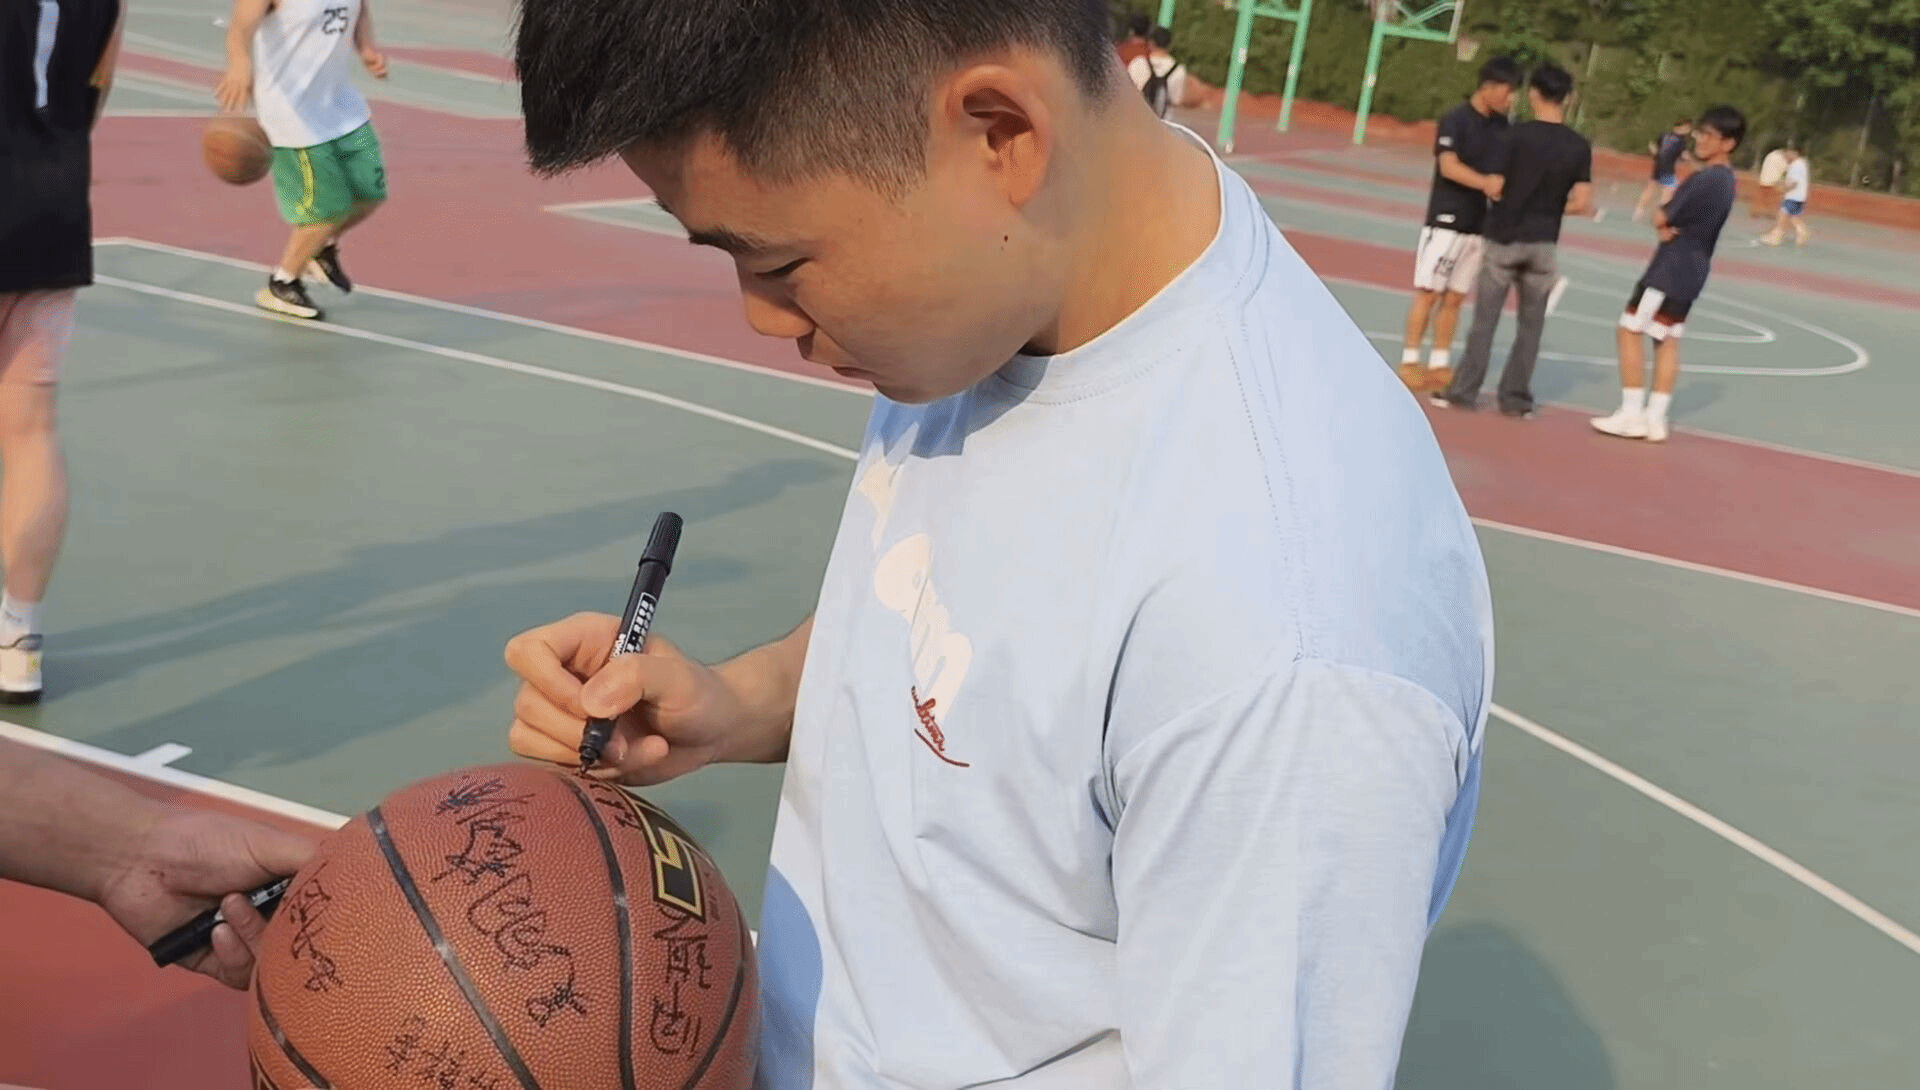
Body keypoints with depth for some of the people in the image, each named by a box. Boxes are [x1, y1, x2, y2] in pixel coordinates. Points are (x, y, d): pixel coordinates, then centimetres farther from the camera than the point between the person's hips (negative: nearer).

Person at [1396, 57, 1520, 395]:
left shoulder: (1501, 125, 10)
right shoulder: (1456, 120, -11)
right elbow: (1449, 165, -23)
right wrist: (1484, 182, -38)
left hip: (1479, 224, 6)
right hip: (1446, 219, -6)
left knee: (1455, 297, 8)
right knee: (1428, 293, -3)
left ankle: (1439, 364, 13)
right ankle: (1409, 362, 3)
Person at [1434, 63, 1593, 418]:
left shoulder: (1518, 135, -8)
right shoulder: (1579, 146, -1)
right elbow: (1582, 203, -4)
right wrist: (1551, 208, 13)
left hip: (1504, 237, -2)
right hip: (1542, 242, 2)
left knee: (1485, 319, 4)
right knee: (1531, 324, 10)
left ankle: (1463, 391, 4)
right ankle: (1515, 397, 12)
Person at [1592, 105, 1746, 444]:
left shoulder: (1706, 179, -21)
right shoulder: (1724, 179, 11)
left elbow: (1661, 218, -19)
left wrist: (1664, 220, 2)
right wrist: (1670, 224, -7)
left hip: (1672, 269, -10)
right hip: (1692, 270, 10)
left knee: (1629, 332, -4)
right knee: (1667, 340, 10)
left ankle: (1632, 415, -3)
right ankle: (1655, 418, 10)